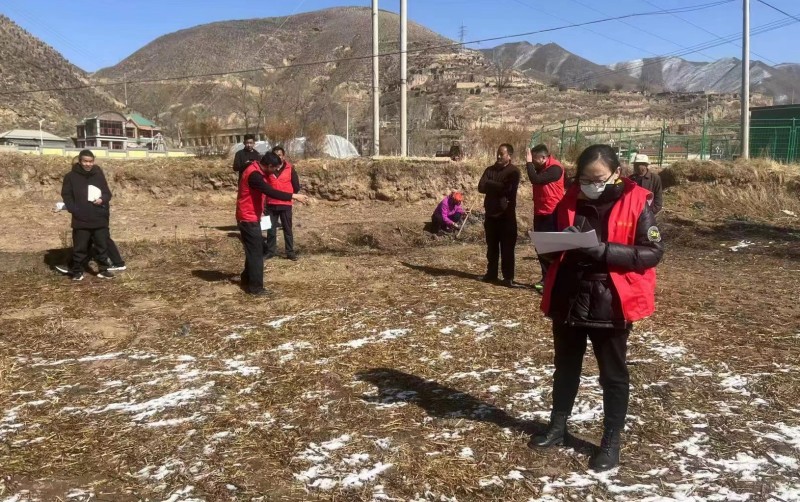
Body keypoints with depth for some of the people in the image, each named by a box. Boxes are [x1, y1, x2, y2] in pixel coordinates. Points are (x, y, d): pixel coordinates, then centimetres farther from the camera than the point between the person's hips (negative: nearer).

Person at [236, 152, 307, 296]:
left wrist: (260, 211, 19)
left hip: (251, 217, 10)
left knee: (254, 250, 19)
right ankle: (256, 287, 3)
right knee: (256, 252, -4)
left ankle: (247, 280, 31)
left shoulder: (257, 171, 9)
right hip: (249, 219, -10)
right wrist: (294, 196, -31)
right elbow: (270, 192, -32)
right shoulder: (254, 174, -24)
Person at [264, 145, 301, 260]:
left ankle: (290, 252, 14)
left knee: (287, 229, 7)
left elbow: (296, 187, 4)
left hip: (286, 204, -1)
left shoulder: (290, 169, -3)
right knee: (270, 229, 9)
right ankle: (270, 251, 20)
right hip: (271, 204, 1)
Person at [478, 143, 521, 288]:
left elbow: (507, 189, -18)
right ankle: (491, 274, 22)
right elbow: (481, 187, -3)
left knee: (507, 248, -3)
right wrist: (498, 187, -13)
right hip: (491, 213, 5)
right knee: (492, 247, 12)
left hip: (506, 215, -5)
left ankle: (508, 278, 0)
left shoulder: (514, 171, -4)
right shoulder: (490, 170, 10)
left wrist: (490, 185, -8)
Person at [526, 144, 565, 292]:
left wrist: (529, 163, -15)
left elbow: (535, 180, -26)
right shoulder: (542, 168, 12)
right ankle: (546, 278, 20)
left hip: (551, 214, -9)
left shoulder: (555, 168, -16)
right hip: (540, 213, 9)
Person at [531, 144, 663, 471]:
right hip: (568, 299, 4)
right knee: (565, 367, 19)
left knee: (612, 374, 10)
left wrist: (604, 250, -24)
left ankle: (611, 441, 23)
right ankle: (557, 426, 36)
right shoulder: (570, 200, 3)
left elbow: (652, 251, -14)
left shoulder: (636, 202, -9)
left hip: (611, 304, -4)